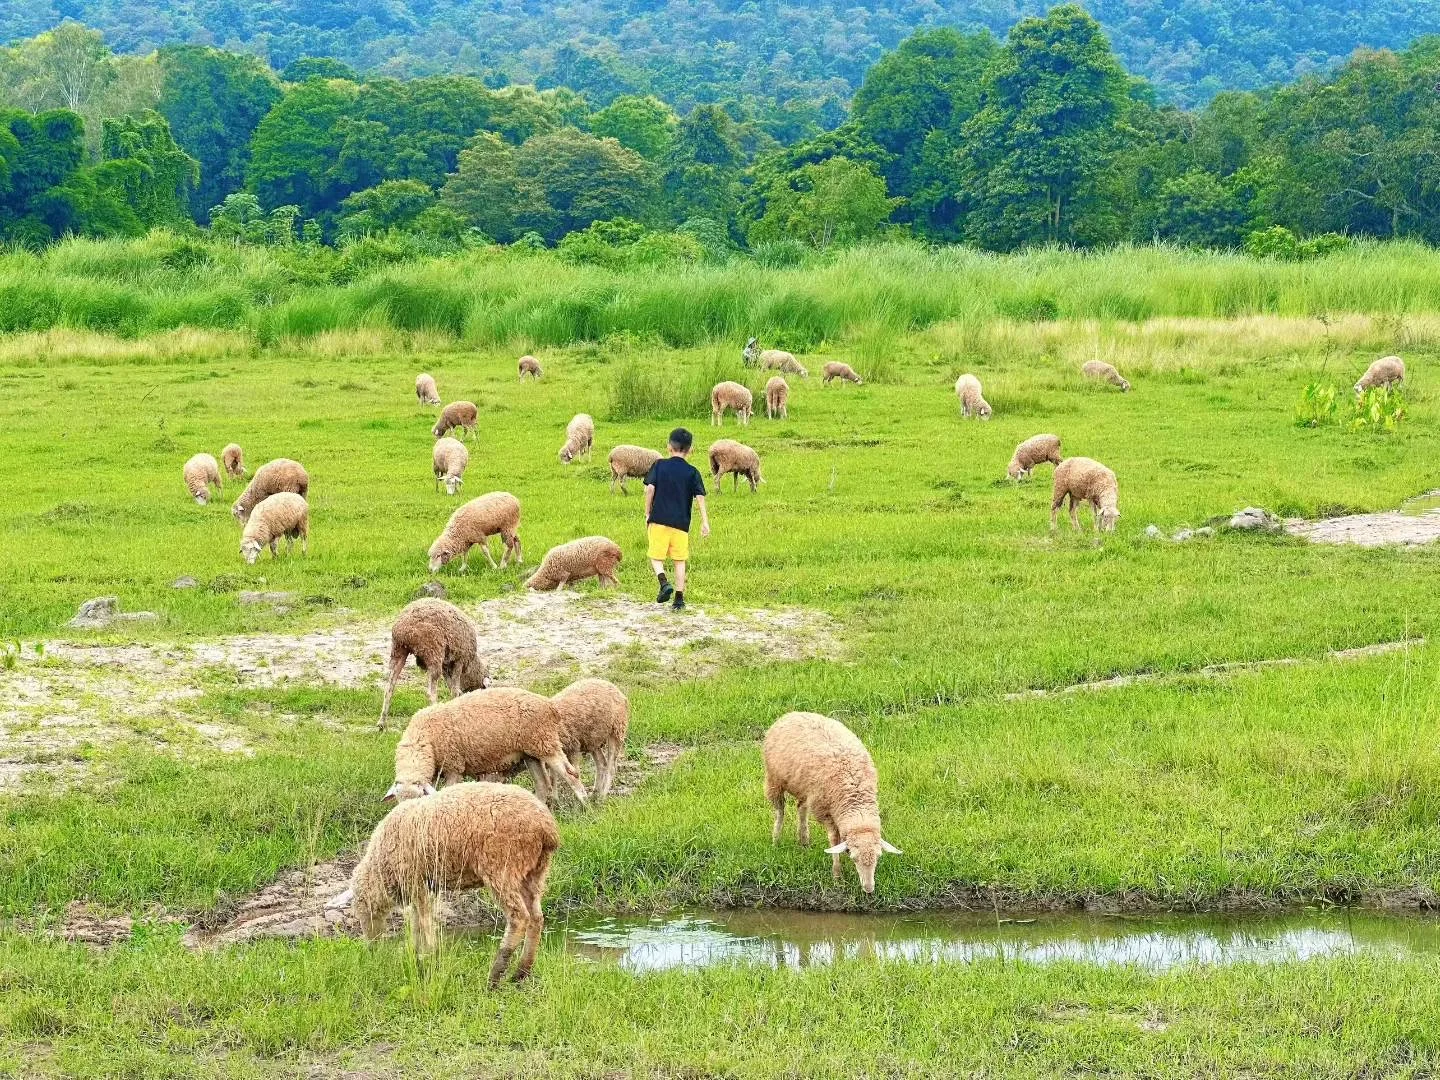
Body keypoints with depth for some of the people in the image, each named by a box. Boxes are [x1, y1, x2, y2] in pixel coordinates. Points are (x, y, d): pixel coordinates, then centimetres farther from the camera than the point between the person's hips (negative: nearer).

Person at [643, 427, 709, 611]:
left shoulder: (660, 465, 3)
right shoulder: (692, 472, 4)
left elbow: (650, 488, -5)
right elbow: (699, 496, -3)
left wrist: (647, 514, 3)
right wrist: (705, 521, -3)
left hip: (659, 519, -1)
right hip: (681, 522, 1)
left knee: (656, 557, 7)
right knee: (680, 561, 9)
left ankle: (664, 582, -19)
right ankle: (679, 598, 6)